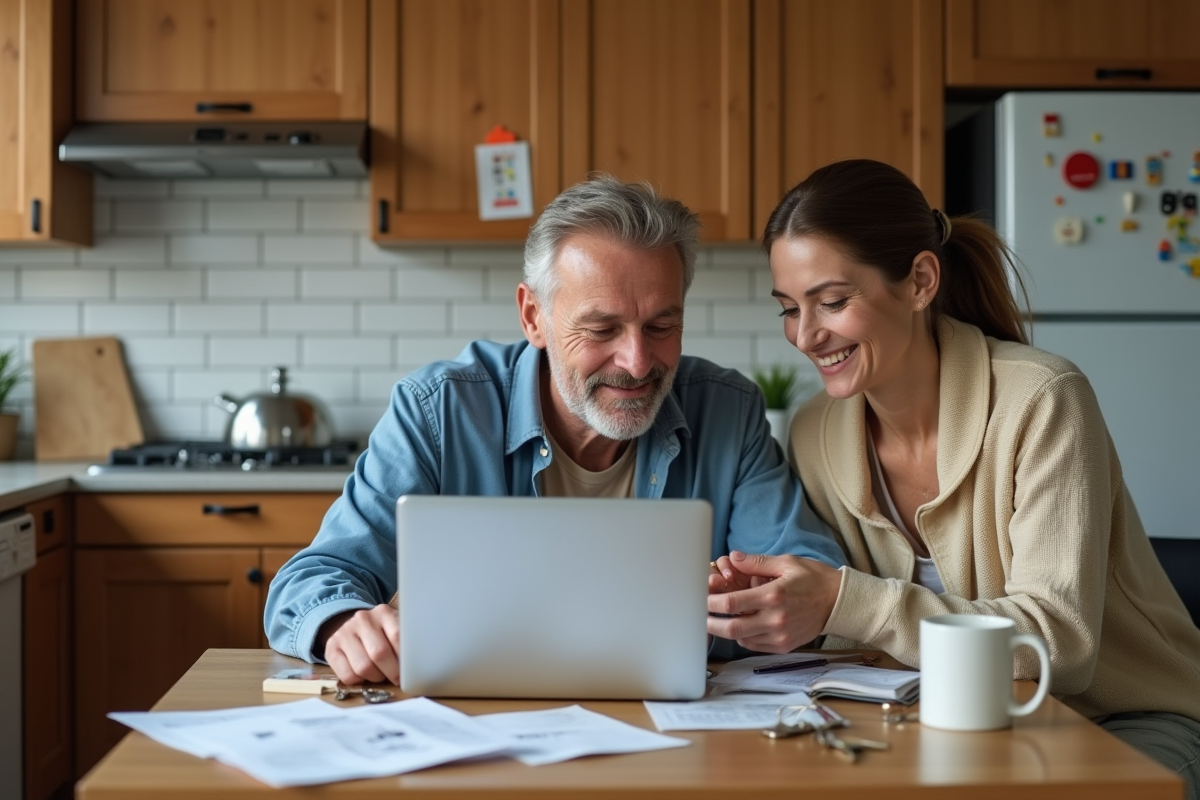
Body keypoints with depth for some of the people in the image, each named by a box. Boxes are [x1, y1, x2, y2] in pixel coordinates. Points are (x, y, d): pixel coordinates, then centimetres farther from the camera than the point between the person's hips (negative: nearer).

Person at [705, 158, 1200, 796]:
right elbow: (865, 638, 1)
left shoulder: (1041, 402, -20)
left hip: (1131, 723, -3)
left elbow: (1062, 641, -26)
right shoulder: (815, 434, -3)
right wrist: (769, 605, -21)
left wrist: (844, 602, -35)